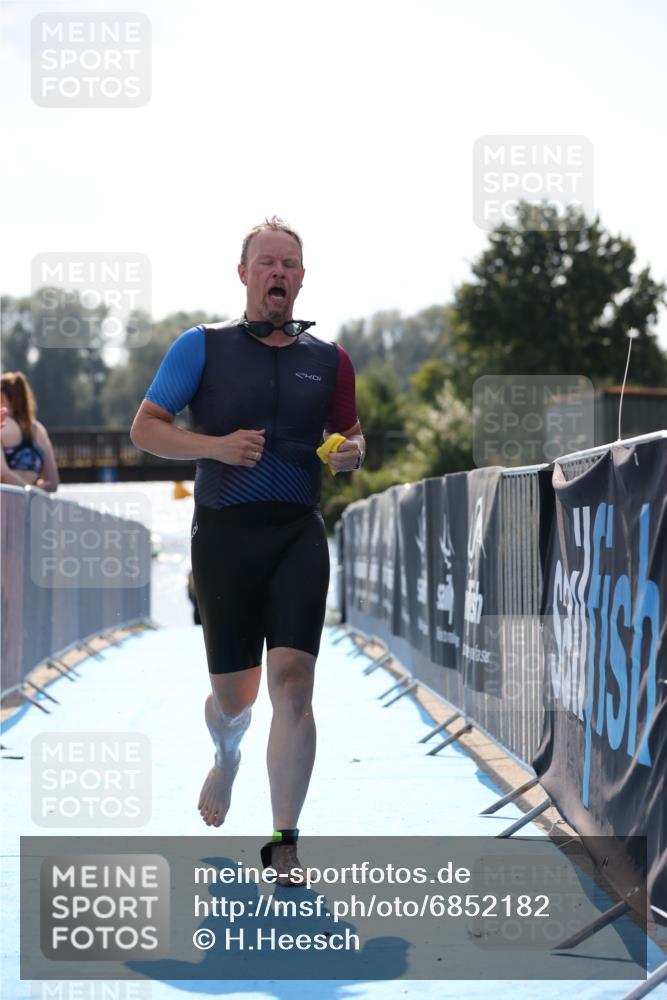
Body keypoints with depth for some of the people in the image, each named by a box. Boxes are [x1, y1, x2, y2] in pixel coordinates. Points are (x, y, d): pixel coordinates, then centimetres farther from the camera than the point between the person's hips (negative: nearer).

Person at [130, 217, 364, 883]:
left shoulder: (327, 360, 12)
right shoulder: (202, 346, 3)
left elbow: (350, 433, 25)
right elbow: (144, 428, 3)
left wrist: (350, 453, 1)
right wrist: (214, 445, -13)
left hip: (299, 533, 1)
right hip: (224, 532, -1)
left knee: (292, 676, -14)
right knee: (233, 691, 5)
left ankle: (283, 842, -8)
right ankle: (226, 759, 43)